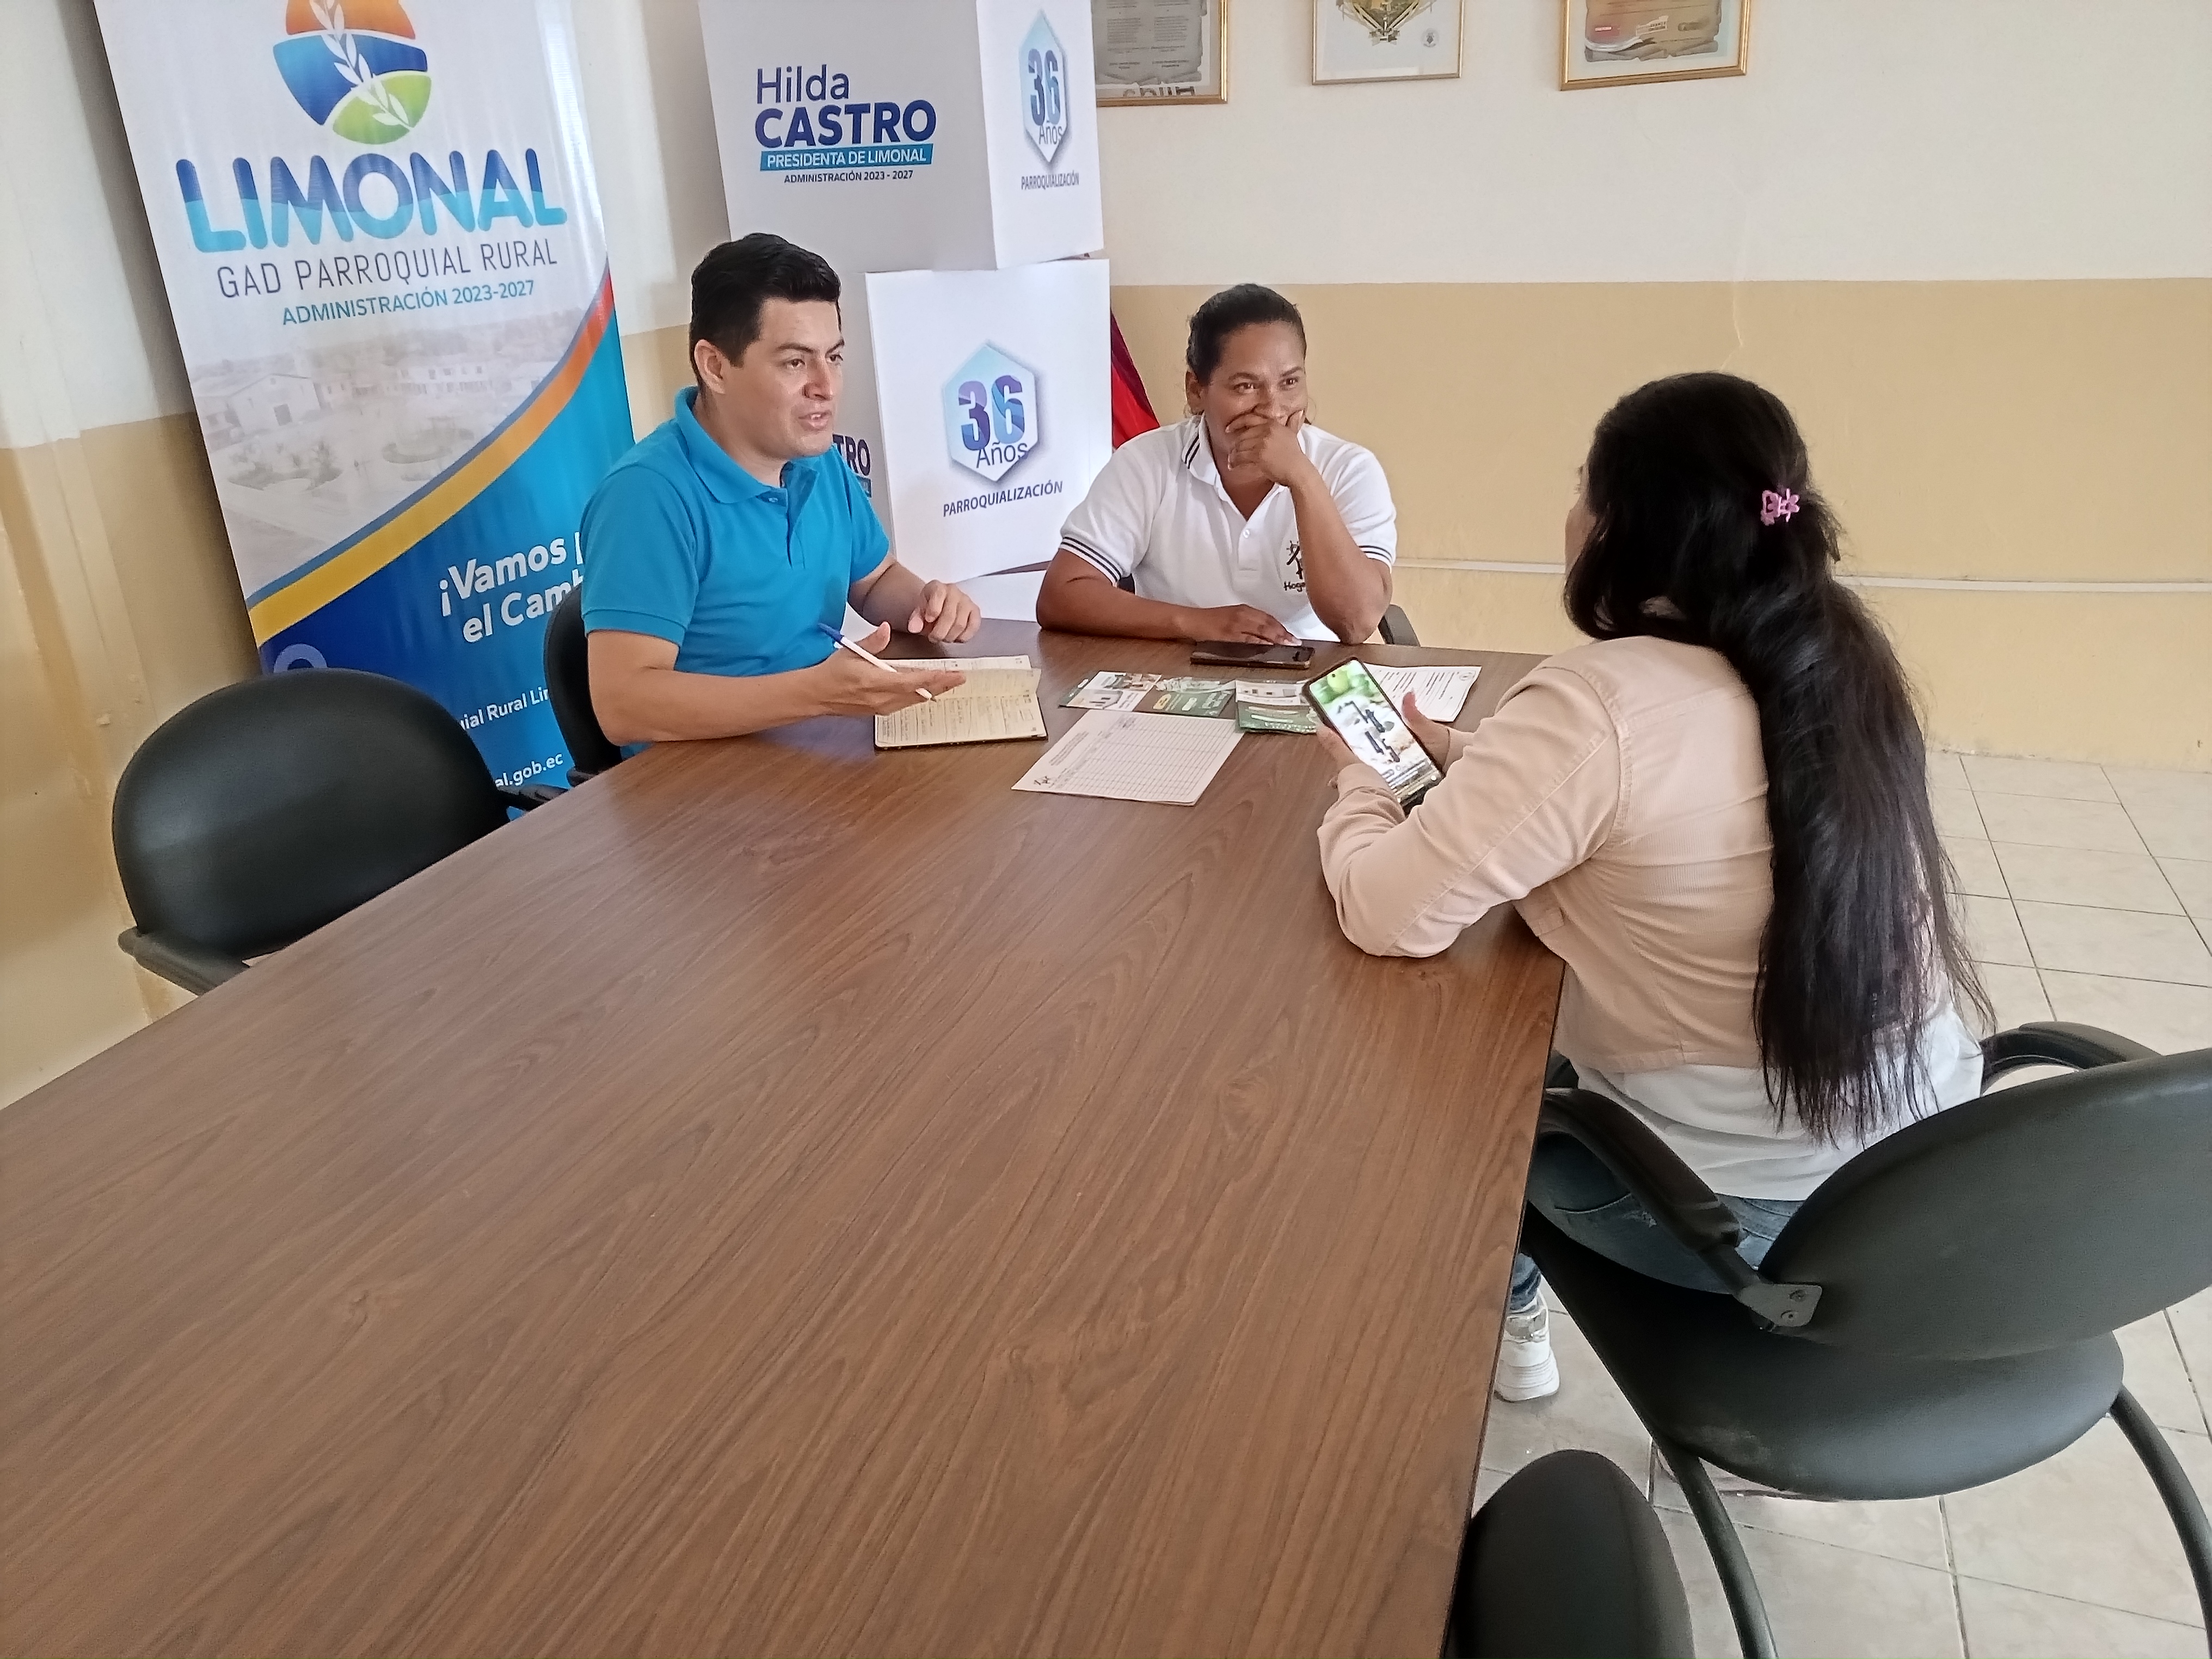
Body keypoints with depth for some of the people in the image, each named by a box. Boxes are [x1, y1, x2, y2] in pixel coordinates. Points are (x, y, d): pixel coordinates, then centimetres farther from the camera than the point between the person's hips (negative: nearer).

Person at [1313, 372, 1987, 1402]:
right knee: (1540, 1014, 28)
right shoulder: (1835, 666, 0)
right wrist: (1473, 761, 12)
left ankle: (1506, 1323, 43)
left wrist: (1361, 784, -3)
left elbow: (1387, 912, -22)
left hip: (1752, 1212, -7)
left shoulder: (1599, 703, -25)